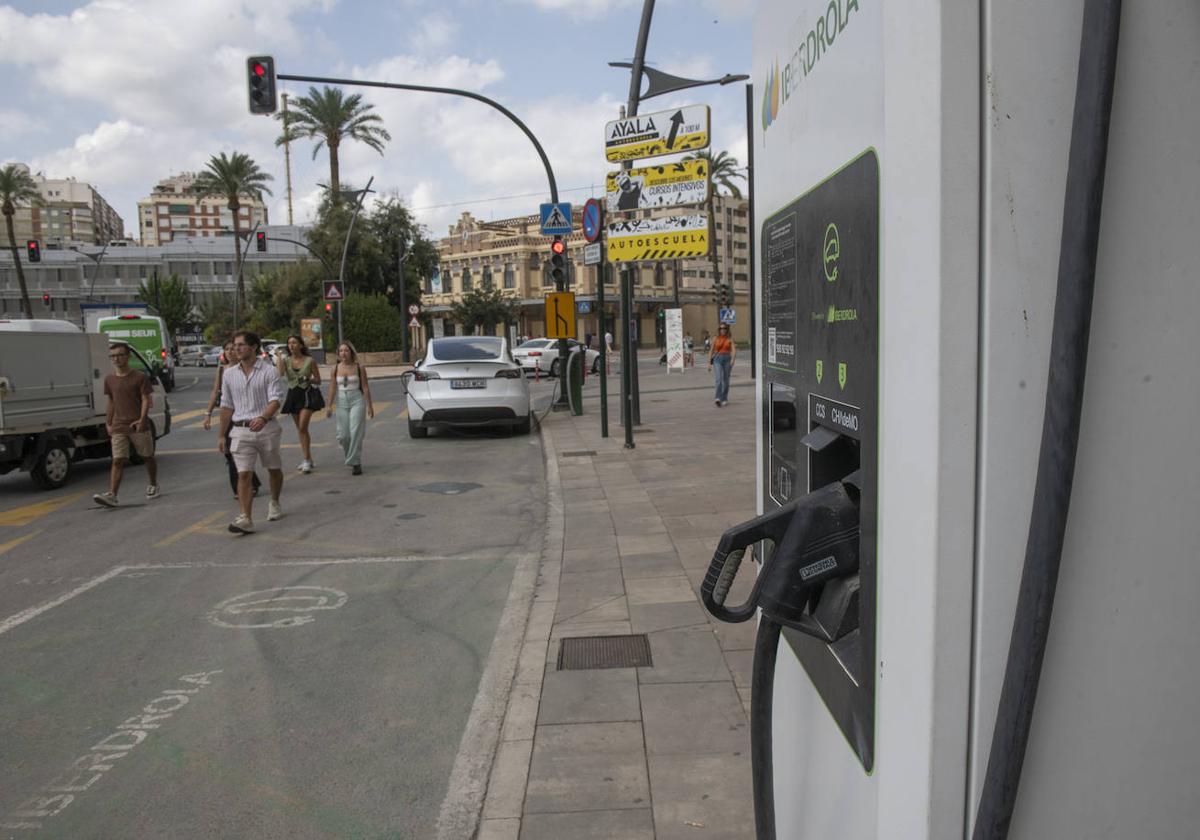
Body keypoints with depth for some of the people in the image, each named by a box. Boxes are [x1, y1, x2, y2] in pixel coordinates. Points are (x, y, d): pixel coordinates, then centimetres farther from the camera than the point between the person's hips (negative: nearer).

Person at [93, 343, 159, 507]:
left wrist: (142, 419, -22)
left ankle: (153, 485, 31)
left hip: (138, 426, -3)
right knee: (117, 461, -7)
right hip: (119, 428, 3)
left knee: (147, 457, 12)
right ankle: (112, 495, -14)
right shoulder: (109, 379, 9)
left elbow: (146, 399, -8)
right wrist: (108, 423, 16)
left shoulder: (139, 377, -4)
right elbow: (111, 402, 18)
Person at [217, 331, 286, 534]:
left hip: (266, 428, -2)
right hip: (241, 431, 2)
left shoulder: (269, 371, -4)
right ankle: (245, 519, -12)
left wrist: (263, 418, -32)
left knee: (274, 469, 14)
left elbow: (276, 399, -14)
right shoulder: (229, 374, 10)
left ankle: (274, 503, 37)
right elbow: (226, 406, 15)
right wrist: (221, 435, 14)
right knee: (243, 474, -8)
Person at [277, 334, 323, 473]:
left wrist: (309, 379, -18)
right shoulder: (286, 360, 4)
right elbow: (280, 374, -14)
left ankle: (307, 460, -13)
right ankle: (308, 459, 21)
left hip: (307, 394, -4)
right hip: (293, 395, 4)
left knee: (302, 427, -16)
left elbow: (318, 380, 1)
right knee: (301, 429, 11)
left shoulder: (310, 361, -4)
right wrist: (280, 358, -16)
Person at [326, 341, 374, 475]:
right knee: (343, 435, 3)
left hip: (357, 400, -3)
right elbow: (332, 388, 6)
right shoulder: (336, 368, 4)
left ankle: (355, 463, -4)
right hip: (342, 402, 3)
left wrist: (369, 406, -3)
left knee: (355, 432, -10)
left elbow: (365, 388, -1)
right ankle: (351, 457, 29)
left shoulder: (359, 368, -2)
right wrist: (329, 406, 2)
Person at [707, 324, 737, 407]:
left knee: (726, 380, 6)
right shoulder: (715, 339, 7)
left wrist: (733, 359, -25)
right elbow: (711, 351, 11)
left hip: (727, 359, 1)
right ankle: (717, 398, -29)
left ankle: (724, 399, 19)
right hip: (718, 359, -1)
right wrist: (709, 363, 7)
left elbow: (734, 350, -8)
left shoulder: (730, 339, 4)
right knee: (719, 378, -17)